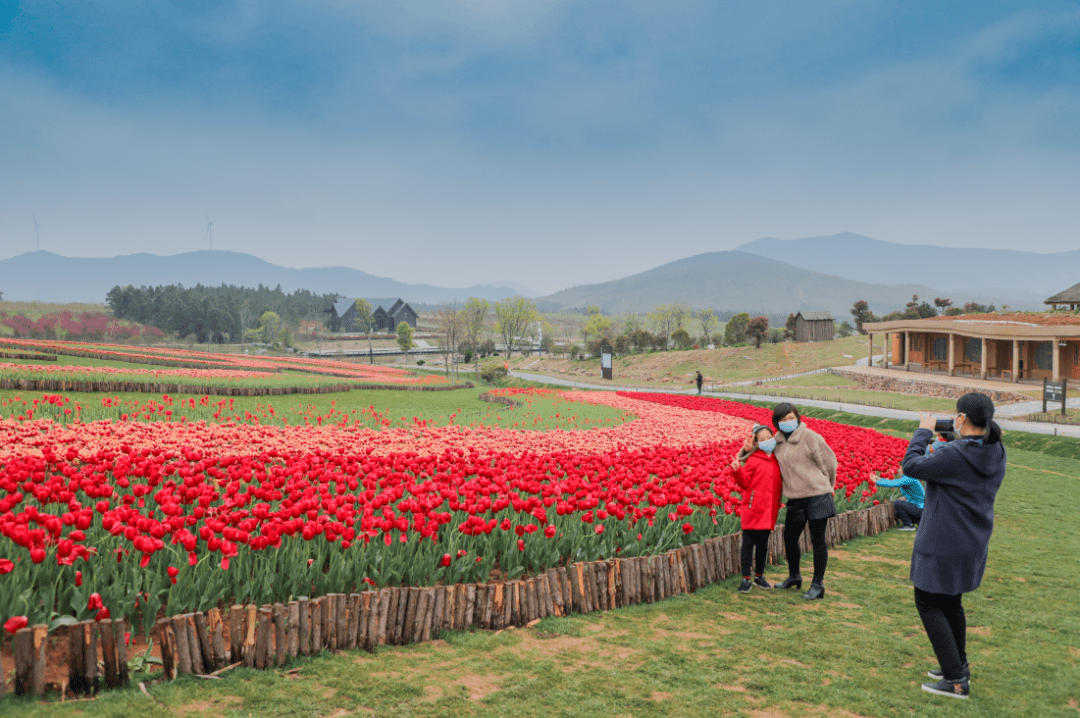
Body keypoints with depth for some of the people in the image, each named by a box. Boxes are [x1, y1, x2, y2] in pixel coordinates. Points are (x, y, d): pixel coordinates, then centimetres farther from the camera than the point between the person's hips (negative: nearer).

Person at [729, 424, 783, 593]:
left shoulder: (777, 460, 10)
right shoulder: (753, 460, -6)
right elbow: (745, 483, -8)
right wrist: (738, 471, -23)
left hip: (769, 512, 5)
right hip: (753, 510, -5)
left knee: (763, 544, 15)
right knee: (748, 544, -1)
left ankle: (759, 577, 26)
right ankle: (746, 579, 5)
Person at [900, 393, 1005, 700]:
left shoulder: (954, 456, -26)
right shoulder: (996, 454, -1)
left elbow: (911, 466, -16)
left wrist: (923, 432, -4)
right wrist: (950, 440, 7)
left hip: (943, 547, -8)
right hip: (974, 544, 8)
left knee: (928, 604, 3)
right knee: (950, 602, 23)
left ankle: (956, 681, 3)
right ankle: (960, 667, 34)